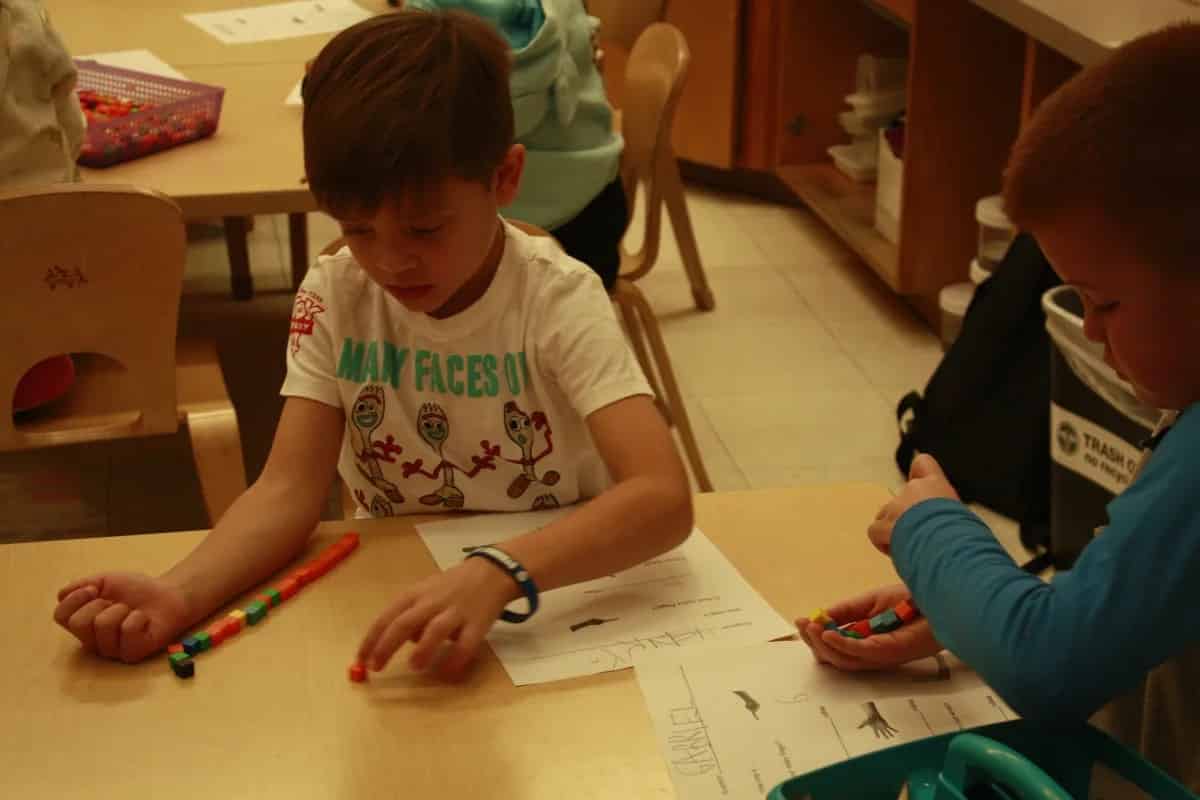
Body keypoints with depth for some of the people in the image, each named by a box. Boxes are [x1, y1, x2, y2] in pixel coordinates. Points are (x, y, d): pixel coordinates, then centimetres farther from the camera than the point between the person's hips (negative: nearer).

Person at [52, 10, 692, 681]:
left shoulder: (559, 302, -18)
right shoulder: (335, 297, -8)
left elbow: (664, 497, -30)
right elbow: (290, 489, -14)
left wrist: (498, 575, -44)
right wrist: (178, 595, -32)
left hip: (558, 594, -2)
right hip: (400, 602, 2)